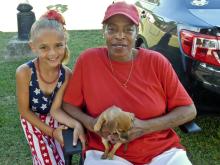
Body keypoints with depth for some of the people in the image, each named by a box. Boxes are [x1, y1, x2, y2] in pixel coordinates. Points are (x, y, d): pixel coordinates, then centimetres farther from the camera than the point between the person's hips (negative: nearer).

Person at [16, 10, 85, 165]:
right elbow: (24, 110, -17)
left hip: (54, 120, 3)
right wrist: (50, 131, -17)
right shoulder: (24, 72, -29)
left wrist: (76, 124, -35)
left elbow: (55, 109, -18)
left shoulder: (66, 74, -22)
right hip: (33, 121, -2)